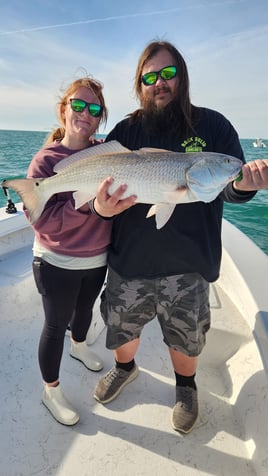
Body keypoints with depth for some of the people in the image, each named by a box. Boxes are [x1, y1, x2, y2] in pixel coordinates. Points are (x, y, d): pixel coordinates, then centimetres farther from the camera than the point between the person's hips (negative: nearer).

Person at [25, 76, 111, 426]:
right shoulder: (46, 160, -16)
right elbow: (42, 219, -24)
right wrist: (89, 204, -35)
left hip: (97, 259, 5)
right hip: (58, 263, -4)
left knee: (85, 308, 27)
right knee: (56, 325, 11)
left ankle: (79, 346, 60)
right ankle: (51, 391, 36)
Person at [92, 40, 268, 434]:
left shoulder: (212, 125, -2)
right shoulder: (126, 131, 1)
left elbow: (230, 189, -1)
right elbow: (99, 182, 0)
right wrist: (101, 206, -23)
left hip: (188, 265, -1)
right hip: (128, 259, 2)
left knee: (186, 338, 18)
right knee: (121, 328, 21)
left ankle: (186, 386, 51)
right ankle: (125, 368, 55)